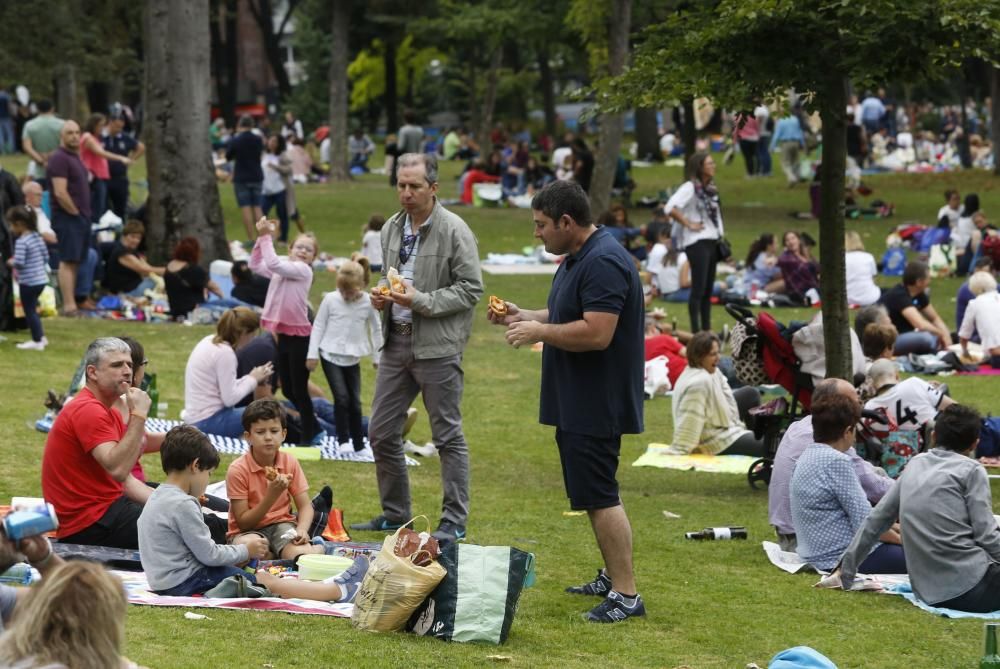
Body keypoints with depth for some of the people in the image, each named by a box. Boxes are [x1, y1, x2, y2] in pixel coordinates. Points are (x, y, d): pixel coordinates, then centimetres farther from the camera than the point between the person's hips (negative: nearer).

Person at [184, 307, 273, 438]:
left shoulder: (209, 342, 10)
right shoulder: (225, 353, -18)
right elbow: (230, 398, -18)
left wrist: (252, 378, 7)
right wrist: (252, 379, -3)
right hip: (209, 422, -10)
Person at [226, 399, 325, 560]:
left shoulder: (290, 463, -3)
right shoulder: (238, 470, -15)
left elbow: (305, 506, -2)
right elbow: (243, 522, -15)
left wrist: (302, 529, -25)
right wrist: (272, 495, -27)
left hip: (282, 525, 1)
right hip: (249, 531, -1)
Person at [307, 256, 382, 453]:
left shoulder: (368, 303, -4)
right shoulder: (330, 299, -6)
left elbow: (376, 330, 8)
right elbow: (318, 326, 2)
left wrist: (377, 357, 12)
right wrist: (312, 354, 0)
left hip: (353, 359, 2)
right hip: (330, 356, -2)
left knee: (355, 401, 5)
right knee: (341, 397, -14)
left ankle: (358, 444, 15)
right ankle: (343, 439, -4)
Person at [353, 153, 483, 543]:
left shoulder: (454, 231, -10)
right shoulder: (391, 229, 11)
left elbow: (471, 289, -12)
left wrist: (421, 301, -20)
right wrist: (380, 294, 2)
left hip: (437, 346, -7)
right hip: (396, 340, 7)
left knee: (448, 436, -1)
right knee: (382, 433, 9)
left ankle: (454, 522, 6)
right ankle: (395, 513, 23)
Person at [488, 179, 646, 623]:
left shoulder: (604, 263, -21)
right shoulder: (577, 258, 14)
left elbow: (596, 333, -28)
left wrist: (539, 332, -18)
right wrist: (523, 316, 11)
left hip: (596, 405, -11)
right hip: (576, 402, 11)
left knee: (599, 496, -10)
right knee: (592, 493, 17)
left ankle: (627, 595, -8)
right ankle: (612, 577, 26)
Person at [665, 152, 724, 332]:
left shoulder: (711, 189, 14)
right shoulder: (690, 188, -12)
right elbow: (670, 208, -23)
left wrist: (720, 232, 14)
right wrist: (688, 224, -17)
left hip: (712, 241, 8)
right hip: (697, 243, -8)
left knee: (708, 289, 11)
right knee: (698, 289, -9)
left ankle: (707, 329, 15)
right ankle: (696, 331, -6)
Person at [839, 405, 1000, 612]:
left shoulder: (915, 465, 15)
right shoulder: (971, 470, -1)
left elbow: (875, 520, 18)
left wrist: (847, 569, 28)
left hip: (928, 593, 7)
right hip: (972, 585, -7)